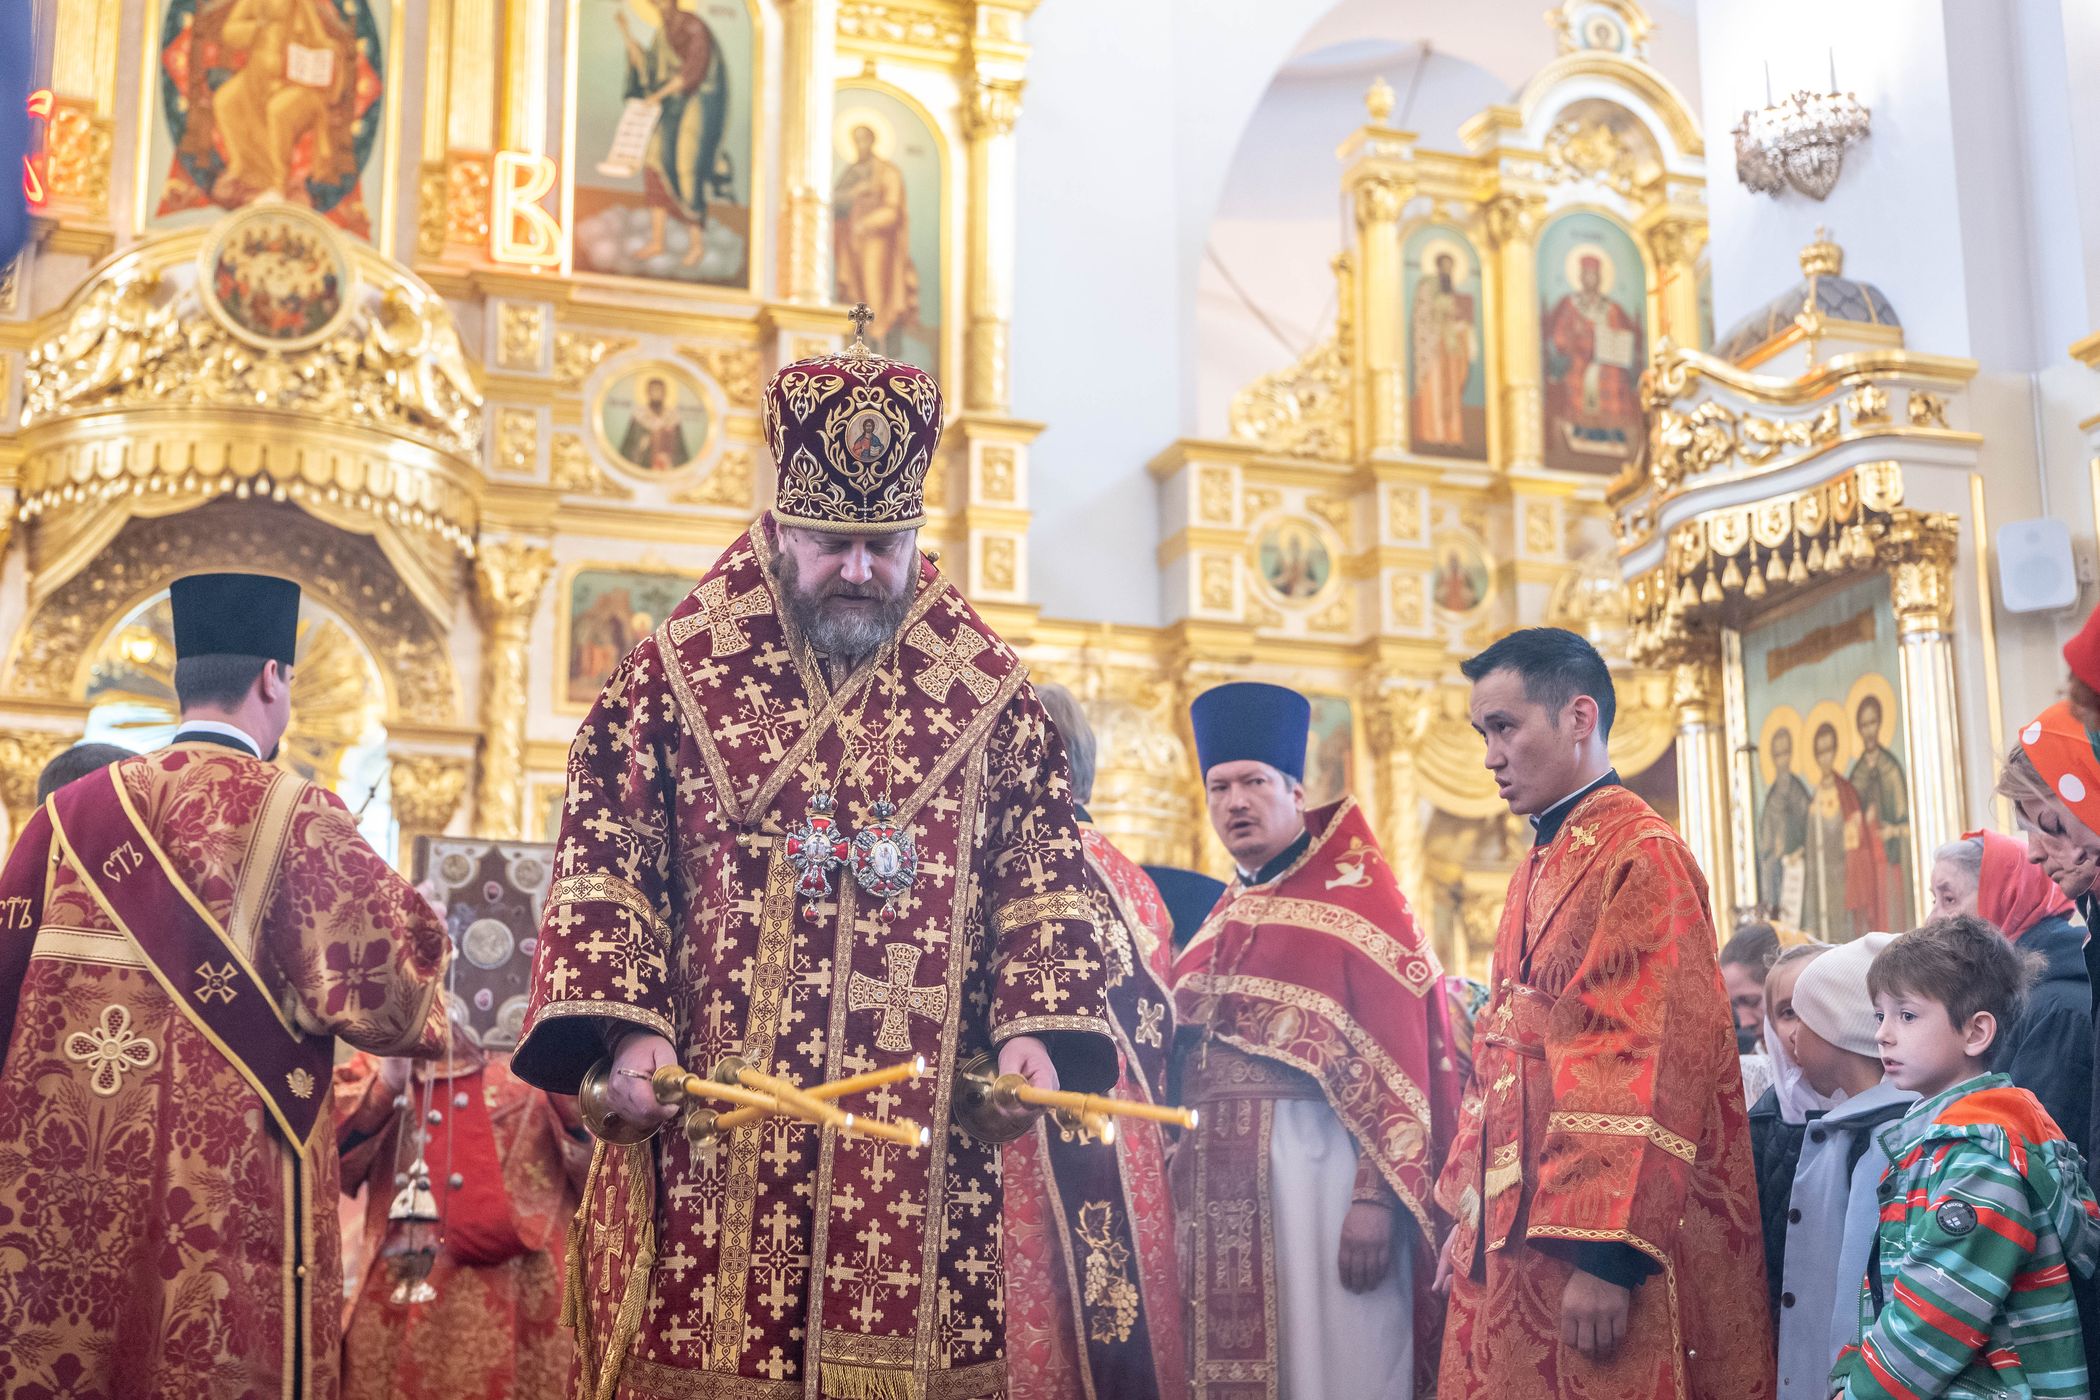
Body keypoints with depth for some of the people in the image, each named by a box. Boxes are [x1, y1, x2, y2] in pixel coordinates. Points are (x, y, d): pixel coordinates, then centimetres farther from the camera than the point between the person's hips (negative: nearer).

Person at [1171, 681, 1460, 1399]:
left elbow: (1400, 1056, -10)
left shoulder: (1357, 899, -2)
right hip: (1218, 1188, 6)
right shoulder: (1219, 924, 19)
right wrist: (1180, 1191, 14)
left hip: (1317, 1170, -6)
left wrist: (1376, 1196, -18)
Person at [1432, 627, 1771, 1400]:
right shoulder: (1542, 865, 16)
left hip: (1597, 1244, -8)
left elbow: (1653, 1068, -19)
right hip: (1515, 1237, 8)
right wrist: (1468, 1215, 15)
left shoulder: (1643, 859, -12)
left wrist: (1606, 1253, -23)